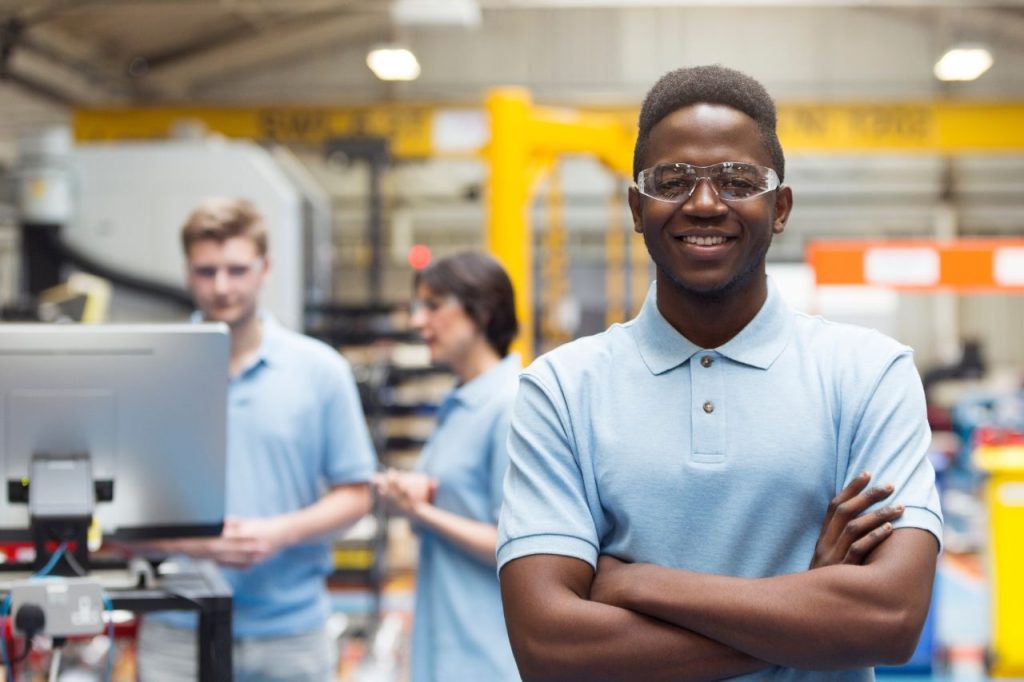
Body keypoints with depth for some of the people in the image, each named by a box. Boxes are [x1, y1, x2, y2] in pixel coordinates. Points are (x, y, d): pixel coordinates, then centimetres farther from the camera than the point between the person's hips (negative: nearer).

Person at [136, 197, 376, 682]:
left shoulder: (320, 369, 4)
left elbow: (354, 493, 6)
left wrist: (280, 532, -11)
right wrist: (185, 541, -15)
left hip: (291, 628, 1)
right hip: (177, 633, -1)